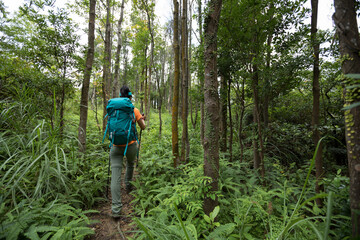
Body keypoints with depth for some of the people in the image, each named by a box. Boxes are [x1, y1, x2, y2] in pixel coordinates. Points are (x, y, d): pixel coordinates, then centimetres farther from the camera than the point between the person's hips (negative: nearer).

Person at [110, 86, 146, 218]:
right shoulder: (134, 110, -3)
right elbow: (143, 127, 7)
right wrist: (143, 120, 26)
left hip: (116, 146, 1)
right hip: (131, 145, -1)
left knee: (115, 176, 1)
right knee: (130, 163, 33)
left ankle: (116, 209, -1)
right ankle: (128, 185, 43)